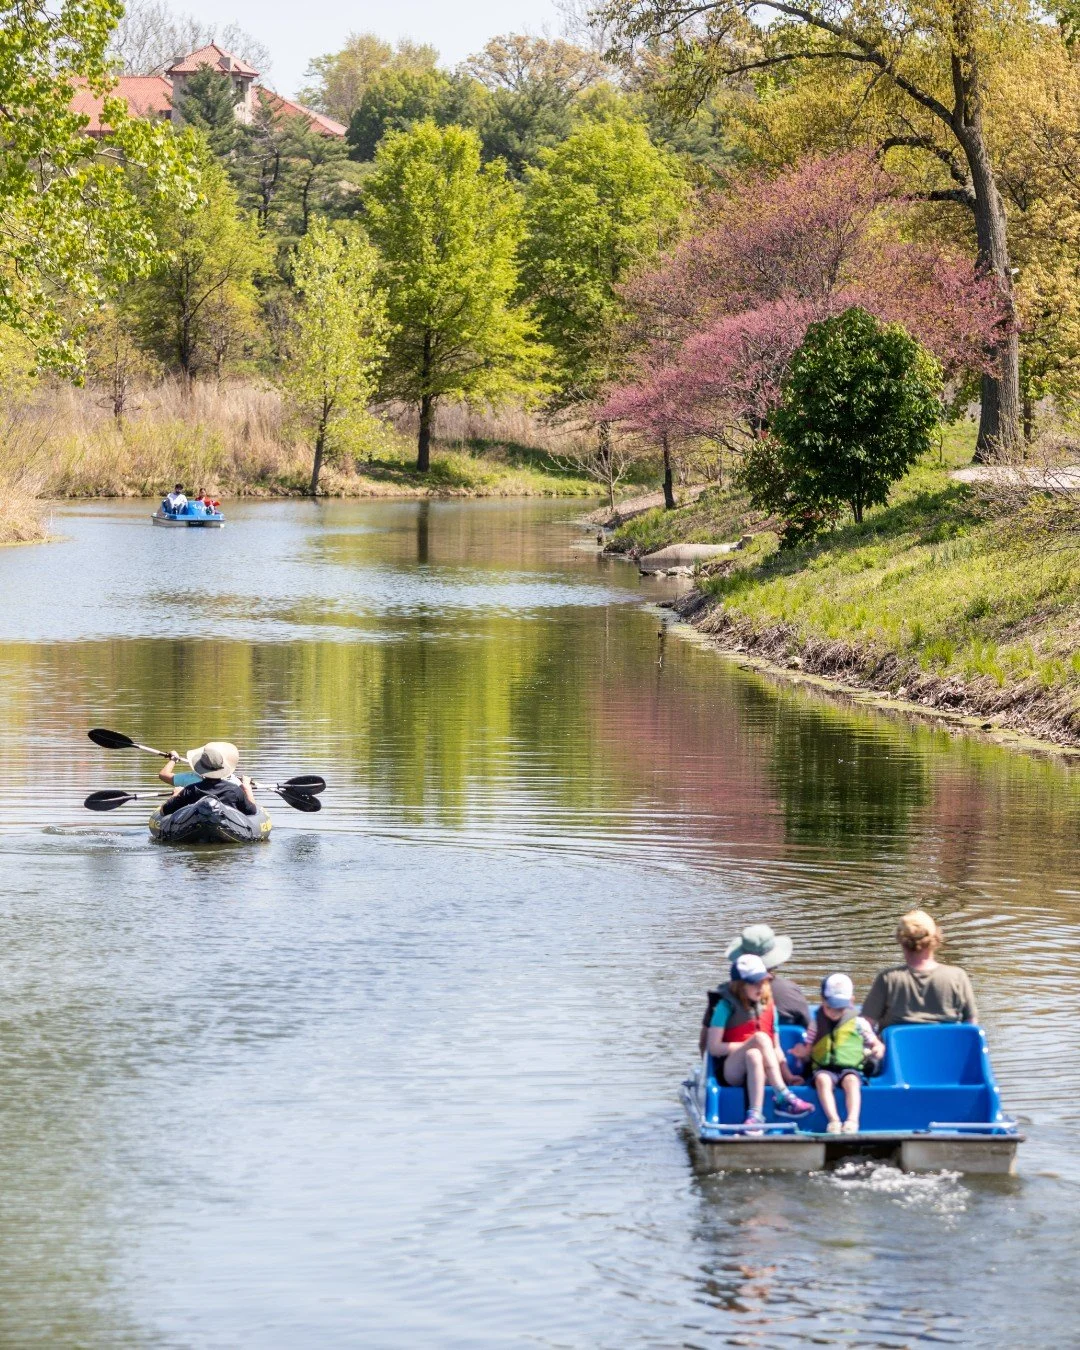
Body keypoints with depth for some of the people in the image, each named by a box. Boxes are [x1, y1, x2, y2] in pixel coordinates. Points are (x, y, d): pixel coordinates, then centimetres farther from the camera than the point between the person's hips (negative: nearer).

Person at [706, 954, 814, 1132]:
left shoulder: (768, 1007, 13)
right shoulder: (727, 1006, -1)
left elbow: (776, 1048, 14)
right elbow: (713, 1047, -8)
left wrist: (787, 1075, -2)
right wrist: (751, 1044, -12)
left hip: (761, 1074, 3)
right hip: (731, 1072, -3)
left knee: (754, 1056, -34)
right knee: (761, 1037, -31)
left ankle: (755, 1115, -48)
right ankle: (784, 1099, -40)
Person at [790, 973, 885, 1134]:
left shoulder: (859, 1023, 11)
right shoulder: (816, 1025, 15)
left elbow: (876, 1044, 13)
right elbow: (807, 1051, 15)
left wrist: (878, 1050, -11)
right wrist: (801, 1053, -9)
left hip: (851, 1068, -1)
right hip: (824, 1068, 1)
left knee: (851, 1080, -37)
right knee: (823, 1079, -36)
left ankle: (853, 1120, -50)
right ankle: (833, 1120, -47)